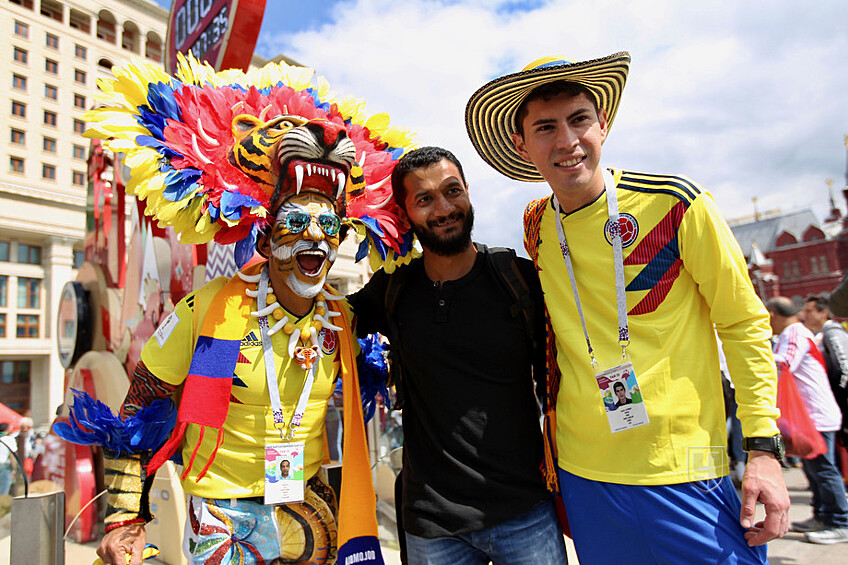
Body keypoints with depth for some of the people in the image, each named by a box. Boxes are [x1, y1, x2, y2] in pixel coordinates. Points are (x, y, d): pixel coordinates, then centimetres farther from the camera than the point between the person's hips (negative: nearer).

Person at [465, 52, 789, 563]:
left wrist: (764, 449, -7)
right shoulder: (536, 225, 1)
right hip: (580, 473, 4)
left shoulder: (676, 204, -11)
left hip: (681, 476, -3)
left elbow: (745, 325, -3)